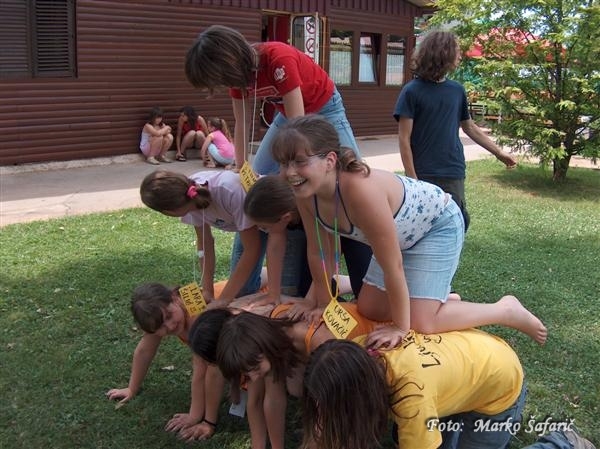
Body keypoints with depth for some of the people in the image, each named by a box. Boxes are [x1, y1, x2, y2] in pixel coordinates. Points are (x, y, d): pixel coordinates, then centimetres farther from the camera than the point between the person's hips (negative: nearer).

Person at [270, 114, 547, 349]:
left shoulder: (360, 189, -42)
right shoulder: (306, 192, -19)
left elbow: (392, 266, -33)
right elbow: (319, 253, -4)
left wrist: (400, 327, -23)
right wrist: (323, 304, 3)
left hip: (439, 224, -8)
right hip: (405, 233, 8)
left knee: (418, 324, -16)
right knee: (368, 310, 10)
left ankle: (507, 310, 6)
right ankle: (441, 299, 32)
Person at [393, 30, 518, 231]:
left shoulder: (457, 90, 9)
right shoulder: (412, 91, -6)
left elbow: (469, 126, 22)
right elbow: (404, 139, -8)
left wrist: (498, 152, 22)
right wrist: (412, 179, -13)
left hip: (454, 175, 5)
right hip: (423, 177, -5)